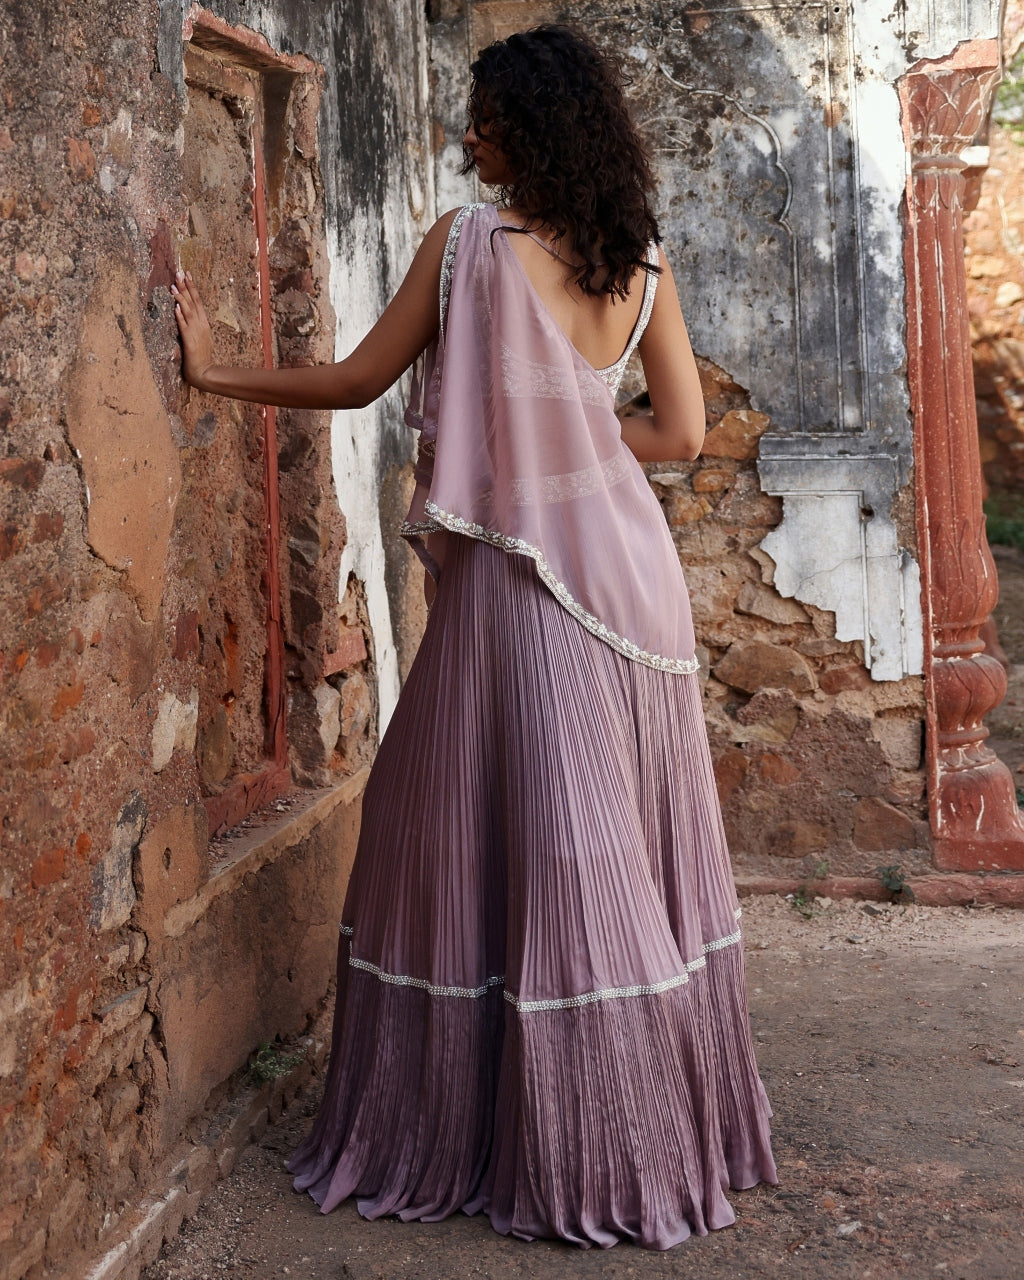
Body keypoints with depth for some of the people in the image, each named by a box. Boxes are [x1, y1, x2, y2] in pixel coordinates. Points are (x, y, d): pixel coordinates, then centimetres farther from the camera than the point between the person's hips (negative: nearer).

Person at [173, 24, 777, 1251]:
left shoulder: (467, 240, -9)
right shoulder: (642, 263, 4)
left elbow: (355, 380, -3)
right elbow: (681, 432, 4)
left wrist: (215, 373, 9)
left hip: (520, 581, -5)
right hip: (628, 574, 5)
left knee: (507, 843, 5)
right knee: (633, 843, 13)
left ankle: (566, 1159, 14)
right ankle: (666, 1124, 24)